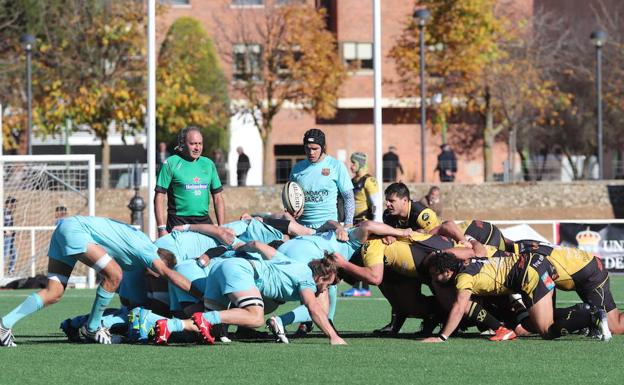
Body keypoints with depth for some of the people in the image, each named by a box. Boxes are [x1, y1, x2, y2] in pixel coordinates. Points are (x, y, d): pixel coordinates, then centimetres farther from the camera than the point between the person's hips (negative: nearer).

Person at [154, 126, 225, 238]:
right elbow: (159, 198, -5)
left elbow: (218, 198, 15)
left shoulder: (208, 164, 12)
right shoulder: (171, 164, -2)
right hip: (178, 223, -4)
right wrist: (162, 229, -12)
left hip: (204, 221, 4)